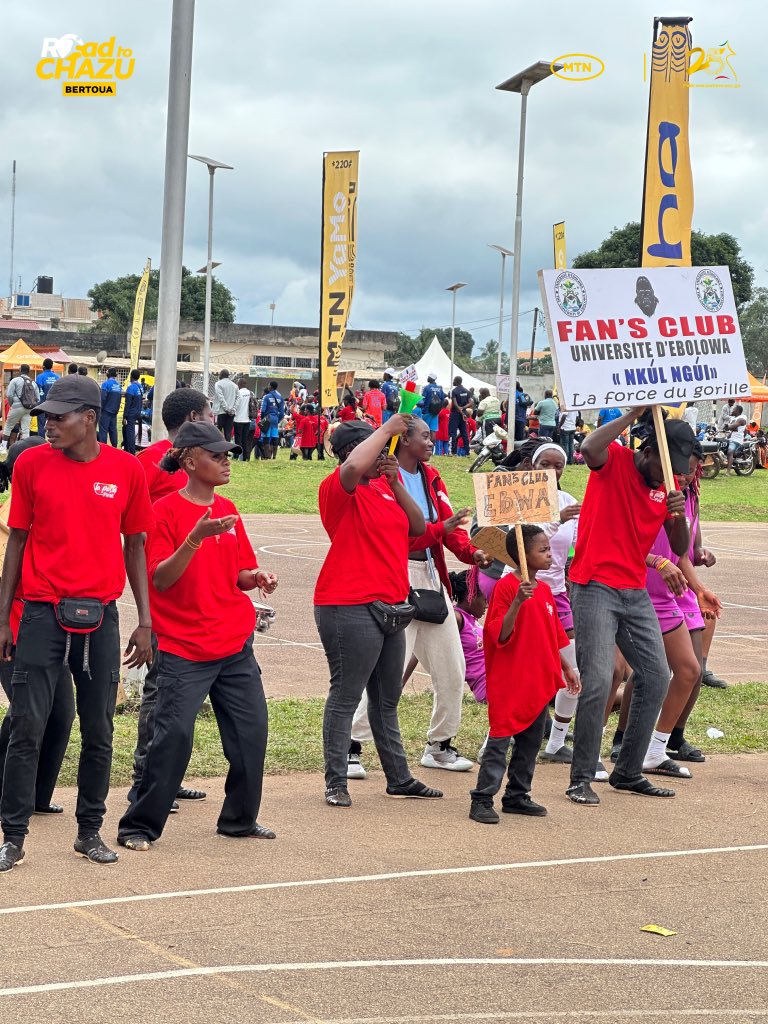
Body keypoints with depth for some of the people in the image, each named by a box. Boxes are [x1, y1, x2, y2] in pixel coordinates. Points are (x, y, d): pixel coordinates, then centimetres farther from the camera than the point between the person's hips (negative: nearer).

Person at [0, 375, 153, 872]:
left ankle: (90, 831, 21)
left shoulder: (127, 470, 1)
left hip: (100, 615, 1)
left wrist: (145, 621, 5)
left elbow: (135, 546, 8)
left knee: (99, 732, 7)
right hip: (43, 612, -1)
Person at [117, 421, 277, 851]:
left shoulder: (229, 511, 10)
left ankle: (240, 819, 21)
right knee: (175, 734, -11)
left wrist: (257, 577, -6)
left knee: (251, 730, 5)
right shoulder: (167, 510, -8)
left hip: (236, 644, 6)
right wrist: (196, 537, -28)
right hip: (184, 648, -6)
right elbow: (160, 579, -16)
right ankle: (139, 826, 1)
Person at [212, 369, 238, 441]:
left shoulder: (218, 384, -3)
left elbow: (221, 398, -11)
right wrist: (233, 409, 1)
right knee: (228, 433, 4)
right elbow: (237, 399, 5)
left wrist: (227, 409, -10)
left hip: (221, 412, -5)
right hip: (231, 413, 5)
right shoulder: (234, 385, 13)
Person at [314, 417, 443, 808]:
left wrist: (395, 482, -2)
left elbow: (418, 528, 9)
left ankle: (399, 778, 24)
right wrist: (387, 429, -18)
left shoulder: (385, 486, 15)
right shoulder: (339, 488, -9)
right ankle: (336, 783, 1)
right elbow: (354, 466, -32)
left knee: (387, 700, 16)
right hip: (351, 609, -9)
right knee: (345, 697, -4)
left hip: (389, 609, 9)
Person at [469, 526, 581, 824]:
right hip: (509, 684, -8)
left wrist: (566, 668, 20)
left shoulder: (544, 590, 11)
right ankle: (482, 800, -1)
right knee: (499, 741, -6)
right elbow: (500, 636, -18)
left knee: (530, 742, 13)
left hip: (540, 682, 8)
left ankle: (517, 796, 23)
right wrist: (517, 602, -29)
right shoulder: (506, 587, -12)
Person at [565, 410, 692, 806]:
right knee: (598, 680, -15)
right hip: (595, 588, -7)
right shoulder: (613, 461, -6)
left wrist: (679, 515, -12)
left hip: (635, 592, 7)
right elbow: (589, 447, -31)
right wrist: (635, 413, -24)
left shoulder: (665, 487, 11)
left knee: (656, 677, 6)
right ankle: (581, 779, -6)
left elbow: (680, 548, 8)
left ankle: (628, 773, 17)